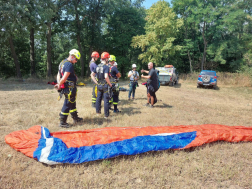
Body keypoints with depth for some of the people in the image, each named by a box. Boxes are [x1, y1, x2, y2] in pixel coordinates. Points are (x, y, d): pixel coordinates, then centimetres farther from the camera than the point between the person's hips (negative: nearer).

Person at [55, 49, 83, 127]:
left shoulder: (62, 62, 13)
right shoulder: (69, 65, -19)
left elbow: (58, 75, 12)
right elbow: (64, 78, -25)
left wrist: (59, 84, 0)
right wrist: (59, 85, -11)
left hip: (65, 87, 10)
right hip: (70, 88, -10)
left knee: (72, 103, 20)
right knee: (67, 104, 0)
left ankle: (75, 118, 34)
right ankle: (62, 122, 10)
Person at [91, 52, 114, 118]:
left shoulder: (97, 66, 6)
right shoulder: (106, 67, -15)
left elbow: (92, 75, 7)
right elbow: (106, 77, -26)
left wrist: (96, 82, 9)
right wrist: (110, 84, -14)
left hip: (99, 85, 6)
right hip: (105, 85, -6)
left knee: (98, 98, 17)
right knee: (106, 100, 1)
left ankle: (98, 111, 30)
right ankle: (106, 115, 7)